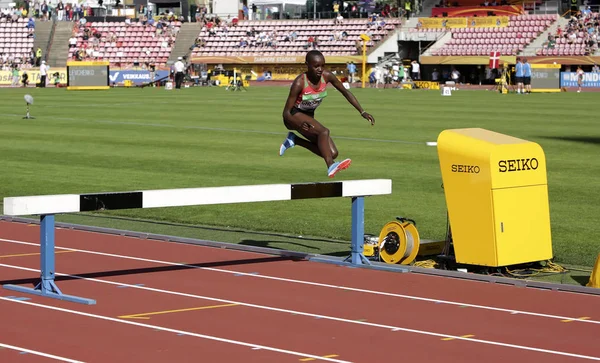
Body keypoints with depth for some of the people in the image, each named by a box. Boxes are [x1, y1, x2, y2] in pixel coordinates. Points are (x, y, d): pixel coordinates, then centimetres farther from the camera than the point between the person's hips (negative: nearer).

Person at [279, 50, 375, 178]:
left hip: (309, 116, 7)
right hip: (294, 116, -7)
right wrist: (299, 124, -44)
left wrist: (362, 112, -5)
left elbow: (345, 92, 1)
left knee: (333, 153, -1)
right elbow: (286, 112, -24)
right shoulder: (299, 83, -27)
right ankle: (331, 167, -43)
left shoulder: (327, 76, -14)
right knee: (324, 131, -33)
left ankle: (294, 140, 12)